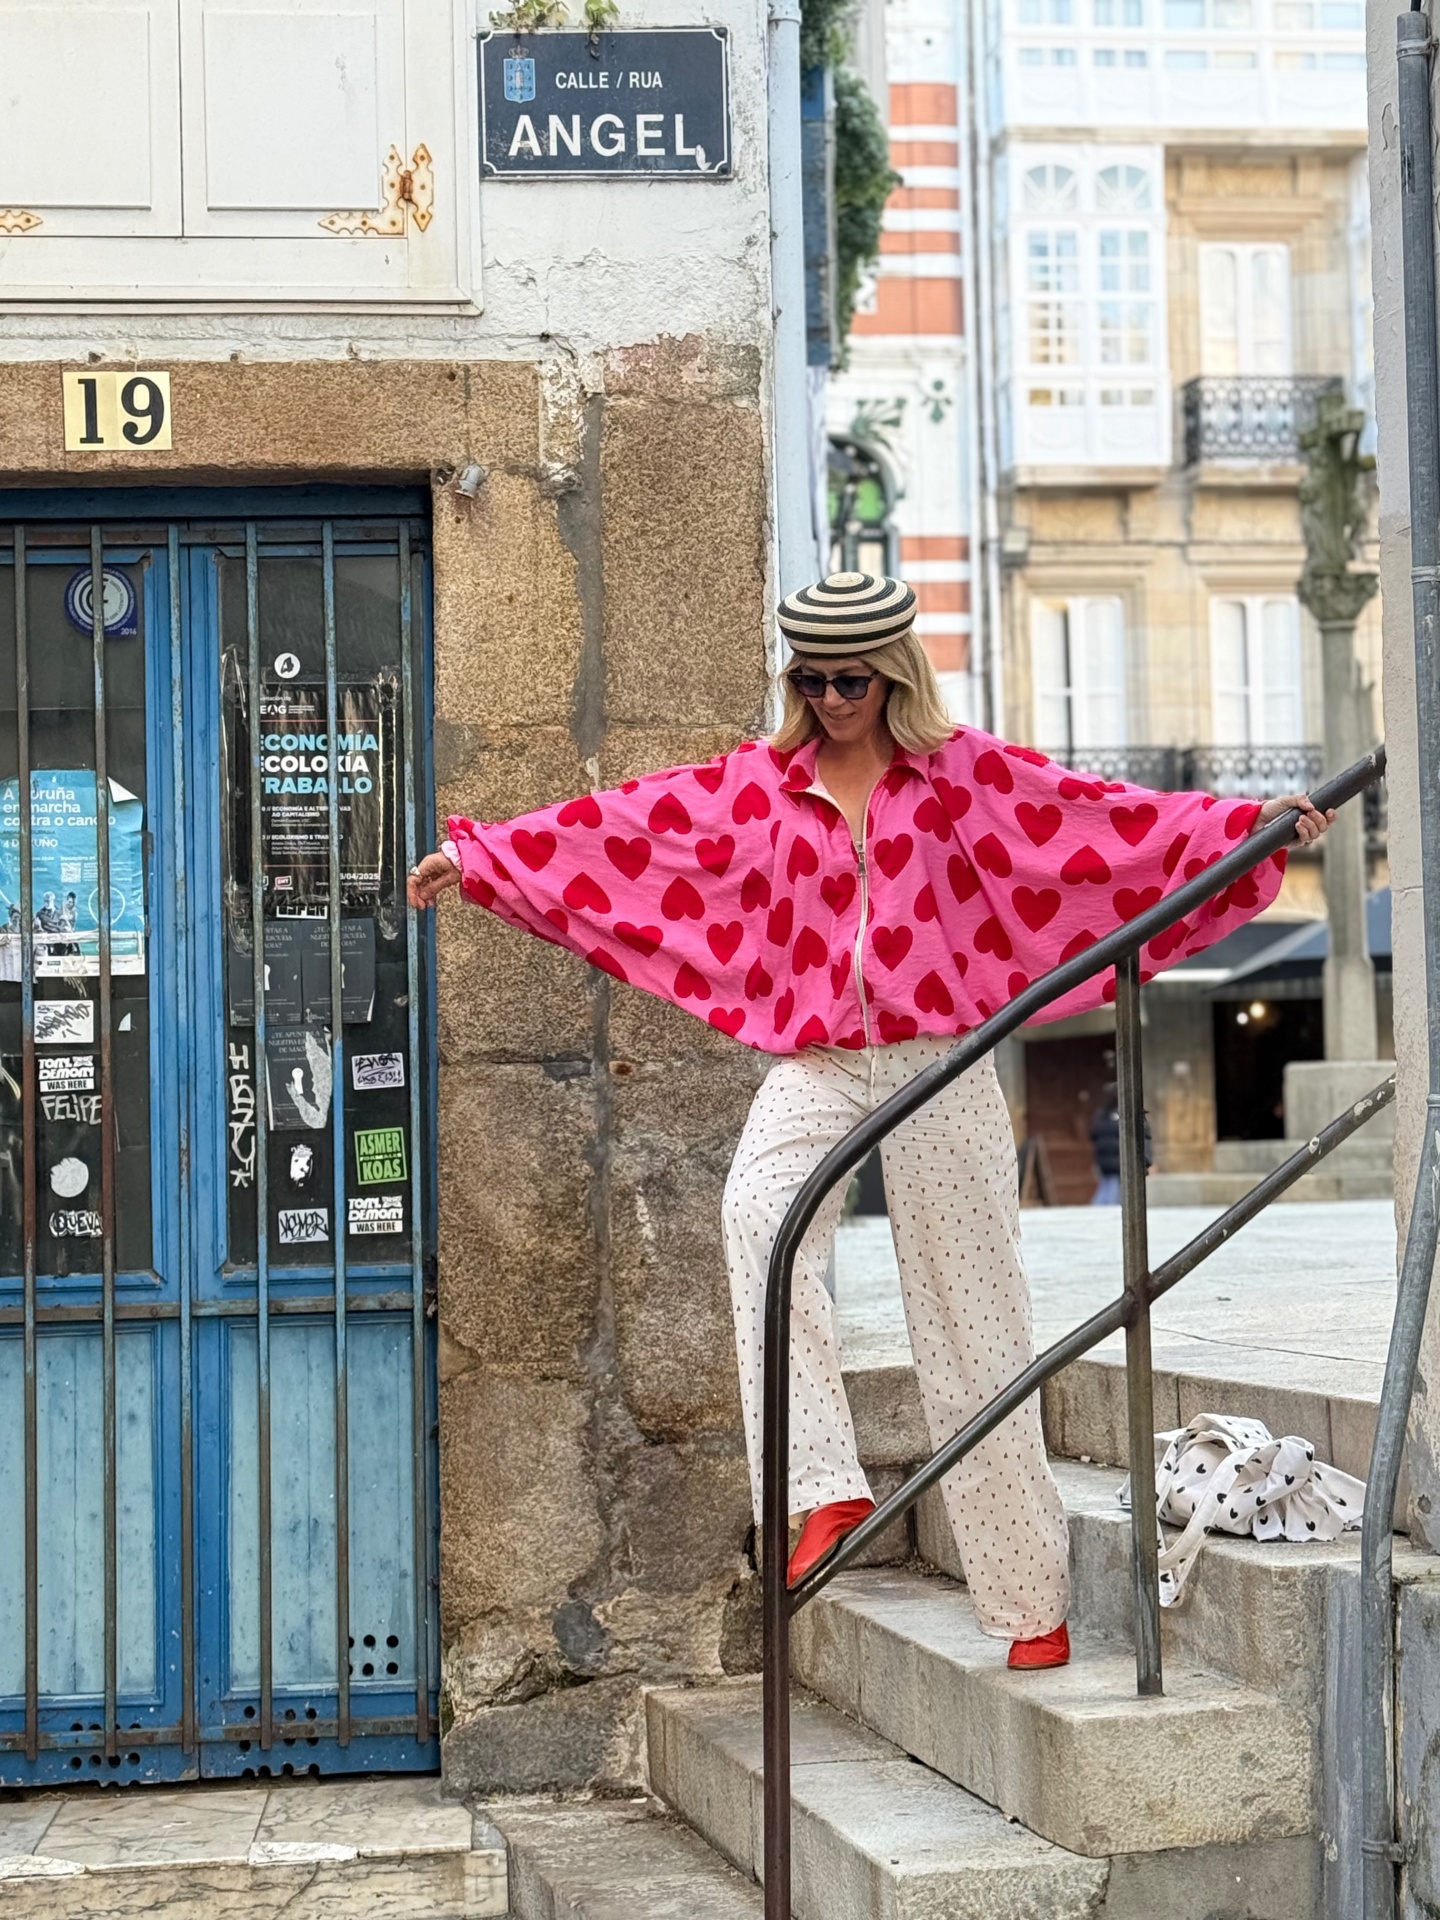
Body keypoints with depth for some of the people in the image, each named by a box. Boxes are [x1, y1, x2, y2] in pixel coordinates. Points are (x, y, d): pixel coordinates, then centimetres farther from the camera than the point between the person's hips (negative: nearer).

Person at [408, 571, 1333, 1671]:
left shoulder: (961, 770, 4)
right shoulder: (757, 782, 10)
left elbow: (1102, 819, -2)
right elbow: (618, 831, 9)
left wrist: (1254, 825, -11)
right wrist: (476, 860, 6)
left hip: (937, 1064, -1)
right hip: (815, 1065, 2)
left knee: (970, 1329, 0)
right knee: (758, 1214, -31)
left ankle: (1031, 1598, 9)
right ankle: (823, 1487, -31)